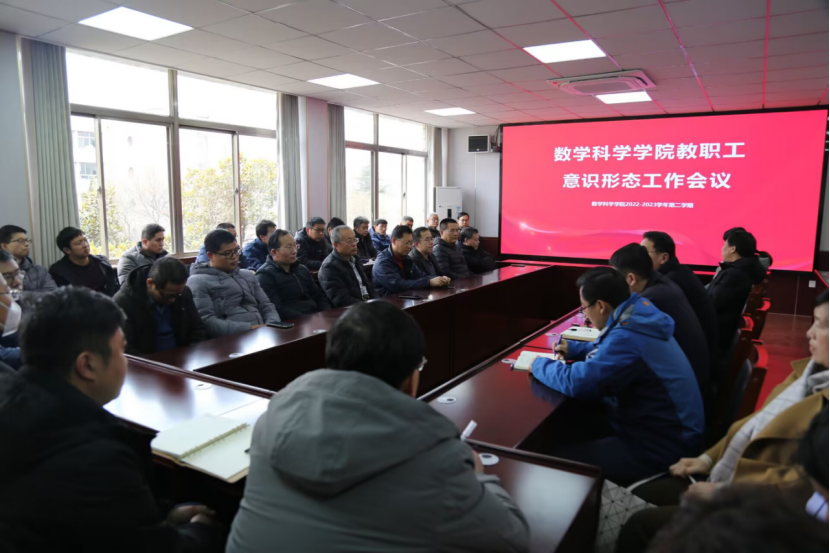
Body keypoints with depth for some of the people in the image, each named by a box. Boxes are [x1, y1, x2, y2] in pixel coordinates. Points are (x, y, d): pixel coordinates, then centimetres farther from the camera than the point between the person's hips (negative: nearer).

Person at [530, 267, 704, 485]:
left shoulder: (628, 337, -28)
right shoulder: (636, 317, 3)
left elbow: (577, 382, -29)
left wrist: (540, 364, -11)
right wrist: (574, 349, 14)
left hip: (662, 447, -10)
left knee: (558, 458, -13)